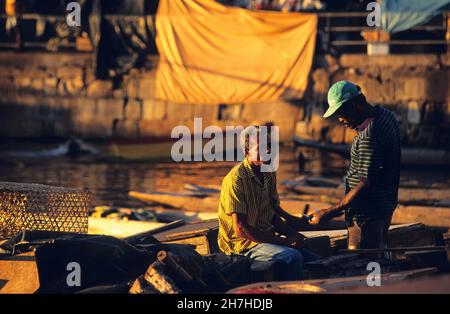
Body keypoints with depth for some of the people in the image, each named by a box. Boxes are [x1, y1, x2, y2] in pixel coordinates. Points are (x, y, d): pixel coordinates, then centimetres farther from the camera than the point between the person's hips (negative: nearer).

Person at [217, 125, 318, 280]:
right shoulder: (236, 179, -16)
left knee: (312, 259, -5)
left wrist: (291, 234, -4)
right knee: (292, 257, -29)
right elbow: (241, 229, -19)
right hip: (242, 243, -8)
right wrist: (283, 241, -18)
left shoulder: (269, 174, 9)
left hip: (266, 237, 8)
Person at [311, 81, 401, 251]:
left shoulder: (370, 136, -26)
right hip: (385, 206, 11)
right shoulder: (385, 115, 6)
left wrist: (330, 212, -23)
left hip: (368, 215, -11)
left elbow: (366, 184, -26)